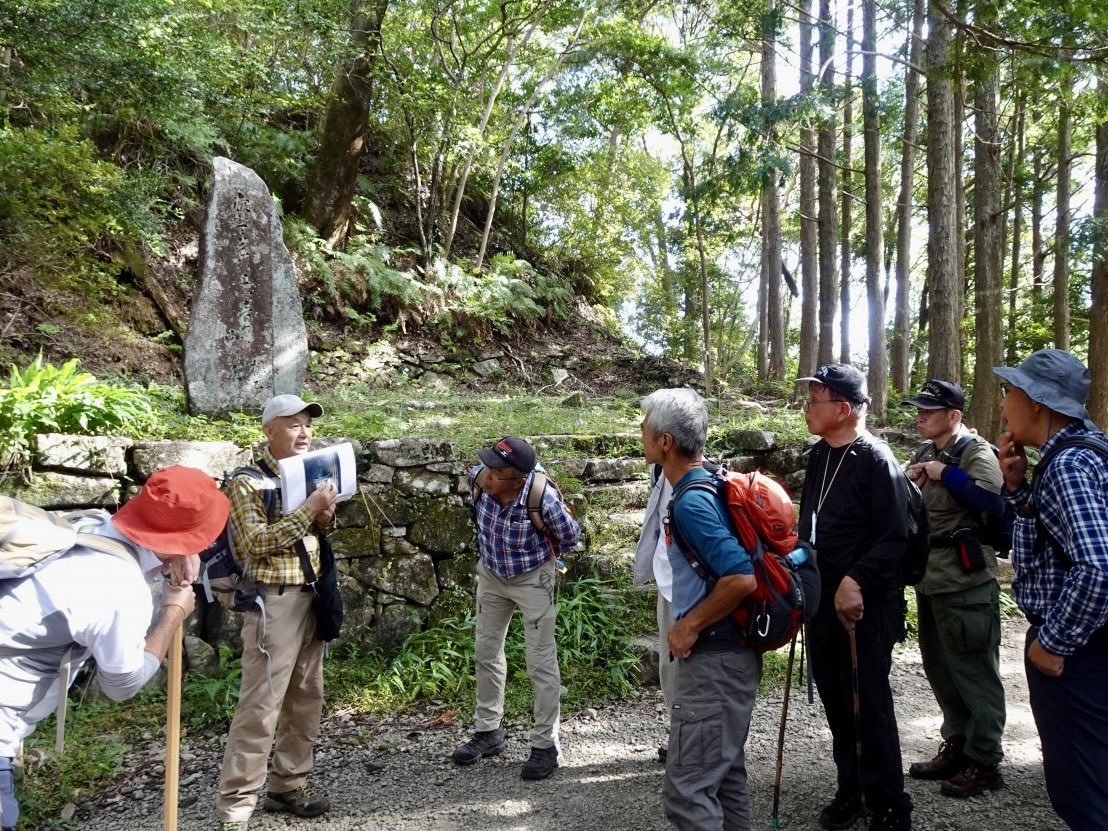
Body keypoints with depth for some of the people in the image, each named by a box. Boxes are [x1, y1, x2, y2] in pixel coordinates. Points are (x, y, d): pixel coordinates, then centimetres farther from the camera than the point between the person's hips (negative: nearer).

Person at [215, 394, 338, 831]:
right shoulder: (247, 483, -7)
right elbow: (255, 542, -18)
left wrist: (325, 519, 0)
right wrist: (308, 509, -21)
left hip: (311, 597, 7)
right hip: (274, 600, -7)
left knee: (306, 699, 13)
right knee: (260, 705, -6)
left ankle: (288, 785, 26)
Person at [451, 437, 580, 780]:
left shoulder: (544, 499, -36)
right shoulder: (478, 479, -23)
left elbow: (570, 537, -13)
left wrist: (535, 553, 1)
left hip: (532, 579, -5)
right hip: (490, 574, 5)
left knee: (541, 664, 0)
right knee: (486, 652, 16)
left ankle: (546, 745, 15)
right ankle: (488, 730, 33)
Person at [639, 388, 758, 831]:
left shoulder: (692, 502, -22)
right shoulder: (711, 485, 8)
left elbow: (741, 578, -30)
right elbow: (735, 563, 18)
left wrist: (689, 627, -18)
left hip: (714, 659, -10)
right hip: (731, 653, 10)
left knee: (687, 788, -3)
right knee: (725, 773, 20)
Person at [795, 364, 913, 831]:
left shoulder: (875, 460, -15)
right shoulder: (819, 456, 9)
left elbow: (895, 537, -19)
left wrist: (856, 580, -27)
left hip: (863, 606, -7)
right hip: (821, 601, 8)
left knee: (870, 708, 1)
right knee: (836, 704, 16)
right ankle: (851, 790, 32)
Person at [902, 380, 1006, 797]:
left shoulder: (977, 453, -11)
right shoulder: (925, 454, 13)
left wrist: (945, 474, -20)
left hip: (966, 586, -8)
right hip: (930, 582, 9)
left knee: (974, 674, 2)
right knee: (941, 671, 17)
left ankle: (984, 762, 15)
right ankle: (956, 747, 32)